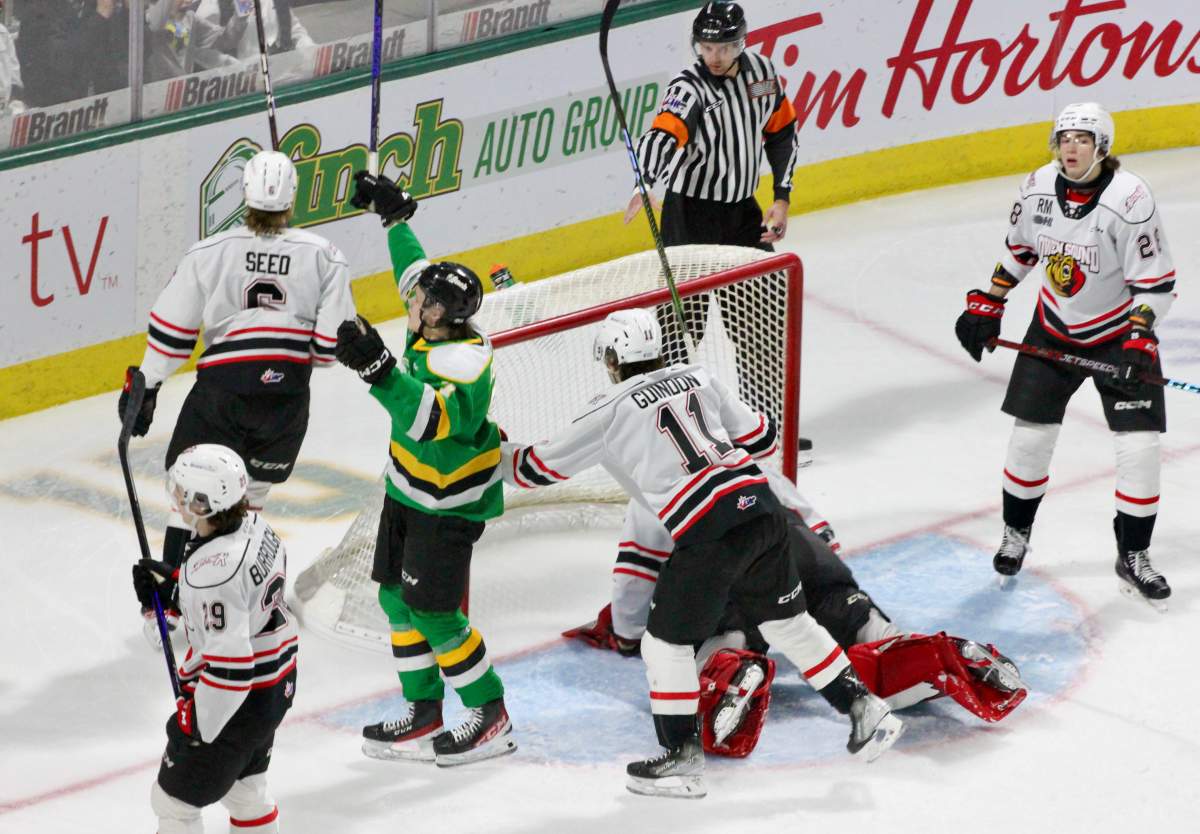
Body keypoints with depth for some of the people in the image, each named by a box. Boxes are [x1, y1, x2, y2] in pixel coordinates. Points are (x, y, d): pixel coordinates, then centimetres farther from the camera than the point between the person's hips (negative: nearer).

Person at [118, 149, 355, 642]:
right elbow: (331, 344, 0)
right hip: (288, 390, 2)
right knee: (249, 493, 17)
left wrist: (145, 385, 9)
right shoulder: (324, 258, -2)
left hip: (222, 388, -2)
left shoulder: (210, 254, -4)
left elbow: (171, 331, -1)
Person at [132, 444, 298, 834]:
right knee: (243, 785, 29)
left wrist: (195, 720, -21)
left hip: (238, 702, -9)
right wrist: (172, 583, 4)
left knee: (174, 800, 5)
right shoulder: (253, 525, -5)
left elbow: (229, 663, -31)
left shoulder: (211, 572, -32)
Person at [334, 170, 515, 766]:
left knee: (433, 611, -8)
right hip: (410, 489, 10)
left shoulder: (462, 361, -29)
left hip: (449, 503, -10)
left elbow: (432, 419, -45)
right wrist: (394, 214, 26)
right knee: (397, 597, 10)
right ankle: (424, 715, 18)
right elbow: (414, 267, 16)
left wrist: (379, 369, -53)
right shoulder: (437, 325, -4)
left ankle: (490, 716, 6)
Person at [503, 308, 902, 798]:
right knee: (788, 620, 21)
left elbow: (541, 467, 12)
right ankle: (862, 709, 21)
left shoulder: (610, 413, 4)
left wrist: (495, 454, 31)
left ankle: (682, 759, 11)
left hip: (709, 531, -6)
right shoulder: (696, 378, 18)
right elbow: (759, 436, 21)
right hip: (760, 504, 6)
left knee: (666, 641, 9)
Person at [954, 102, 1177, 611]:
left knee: (1138, 446, -8)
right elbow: (1018, 248, 10)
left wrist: (1138, 342, -29)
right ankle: (1015, 534, 27)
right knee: (1030, 435, 4)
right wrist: (986, 304, 8)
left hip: (1121, 334, -3)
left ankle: (1133, 556, 9)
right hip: (1054, 330, 4)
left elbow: (1156, 283, -20)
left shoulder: (1130, 200, -25)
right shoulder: (1038, 189, -10)